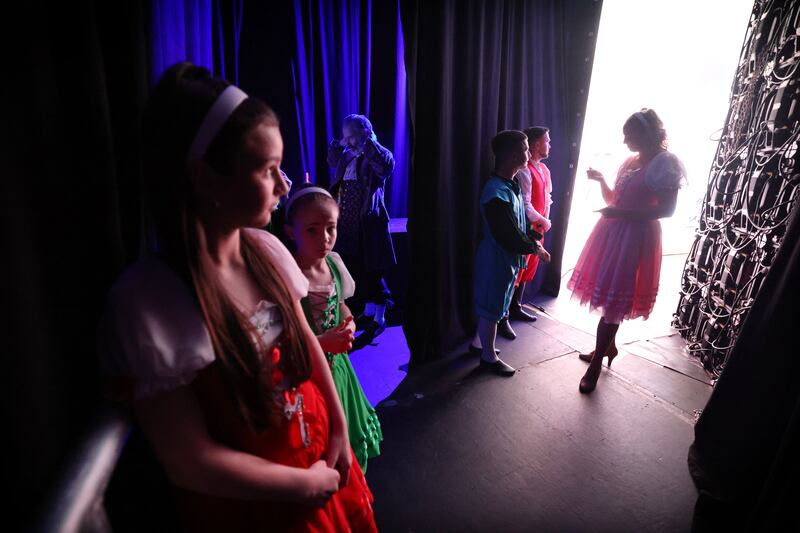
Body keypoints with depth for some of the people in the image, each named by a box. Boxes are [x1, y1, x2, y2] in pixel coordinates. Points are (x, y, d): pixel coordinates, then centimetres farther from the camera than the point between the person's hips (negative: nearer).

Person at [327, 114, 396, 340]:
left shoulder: (376, 156, -9)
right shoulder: (348, 157, 12)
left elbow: (388, 164, -31)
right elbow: (332, 160, 32)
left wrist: (366, 142, -22)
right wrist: (339, 142, 15)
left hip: (369, 224, -8)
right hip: (349, 225, 8)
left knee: (373, 273, -1)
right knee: (358, 272, 16)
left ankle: (379, 319, 13)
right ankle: (369, 311, 33)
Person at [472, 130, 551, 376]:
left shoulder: (512, 185, 5)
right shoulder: (496, 192, -26)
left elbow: (520, 222, 14)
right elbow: (508, 237, -26)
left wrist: (533, 238, -1)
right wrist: (534, 248, -13)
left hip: (507, 257, 9)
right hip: (497, 259, -9)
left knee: (489, 304, 22)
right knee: (491, 307, 6)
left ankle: (479, 342, 40)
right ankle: (489, 357, 24)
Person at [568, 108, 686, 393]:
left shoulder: (665, 164, -10)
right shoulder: (630, 162, 13)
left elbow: (666, 210, -15)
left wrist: (622, 213, -21)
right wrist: (601, 180, 2)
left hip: (636, 237, -8)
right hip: (613, 232, 8)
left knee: (614, 298, -4)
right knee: (608, 293, 14)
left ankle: (596, 364, 6)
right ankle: (609, 346, 33)